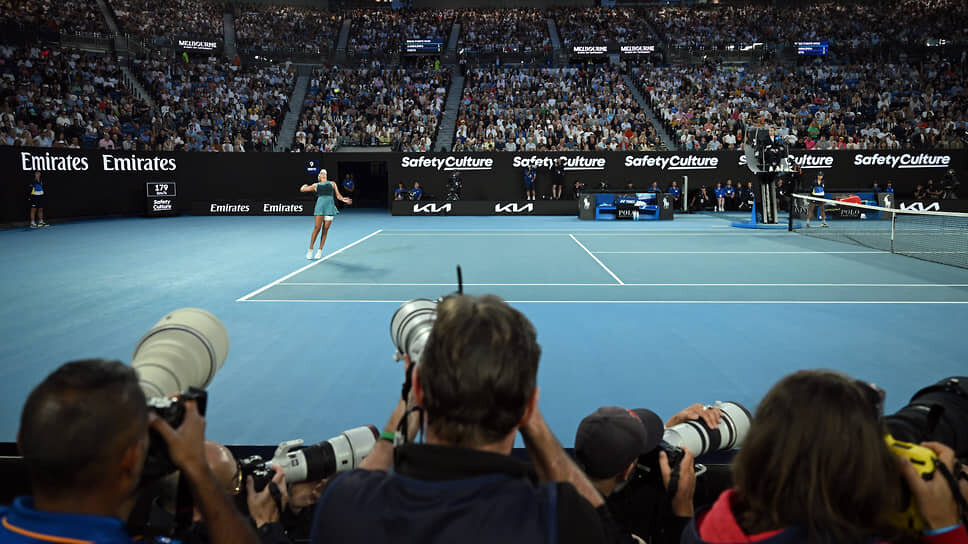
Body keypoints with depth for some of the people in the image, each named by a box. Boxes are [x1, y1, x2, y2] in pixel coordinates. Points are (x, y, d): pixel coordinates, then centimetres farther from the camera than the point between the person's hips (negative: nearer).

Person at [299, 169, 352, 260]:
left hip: (330, 207, 1)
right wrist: (304, 186, 41)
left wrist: (343, 199, -3)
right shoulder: (316, 185, 18)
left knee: (325, 230, -1)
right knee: (317, 228, -9)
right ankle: (310, 250, -1)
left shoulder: (332, 184, 20)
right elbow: (302, 189, 22)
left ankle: (320, 251, 9)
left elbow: (338, 195, 15)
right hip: (320, 206, -1)